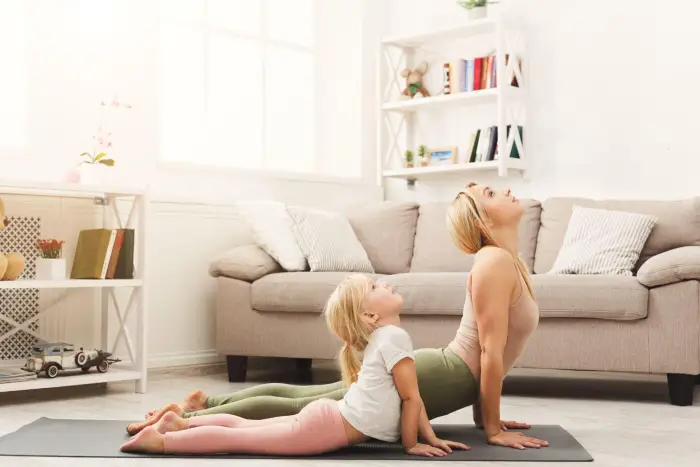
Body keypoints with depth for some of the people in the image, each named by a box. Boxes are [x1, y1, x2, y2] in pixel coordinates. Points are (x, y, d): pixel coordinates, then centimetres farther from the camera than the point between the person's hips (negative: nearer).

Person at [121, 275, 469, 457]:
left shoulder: (382, 339, 15)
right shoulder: (394, 337, -16)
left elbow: (412, 397, 19)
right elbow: (411, 398, -14)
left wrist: (433, 438, 14)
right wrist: (412, 445, -4)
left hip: (326, 416, 9)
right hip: (329, 427, -9)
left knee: (246, 426, 20)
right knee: (238, 438, -5)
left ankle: (181, 423, 25)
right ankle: (160, 441, -2)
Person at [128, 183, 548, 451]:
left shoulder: (508, 261, 11)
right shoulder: (496, 261, -20)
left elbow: (483, 350, 17)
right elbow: (491, 351, -21)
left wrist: (483, 412, 16)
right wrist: (493, 427, -15)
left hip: (439, 373, 9)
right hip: (435, 379, -9)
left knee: (300, 396, 15)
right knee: (302, 408, -4)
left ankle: (206, 403, 22)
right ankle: (187, 419, 2)